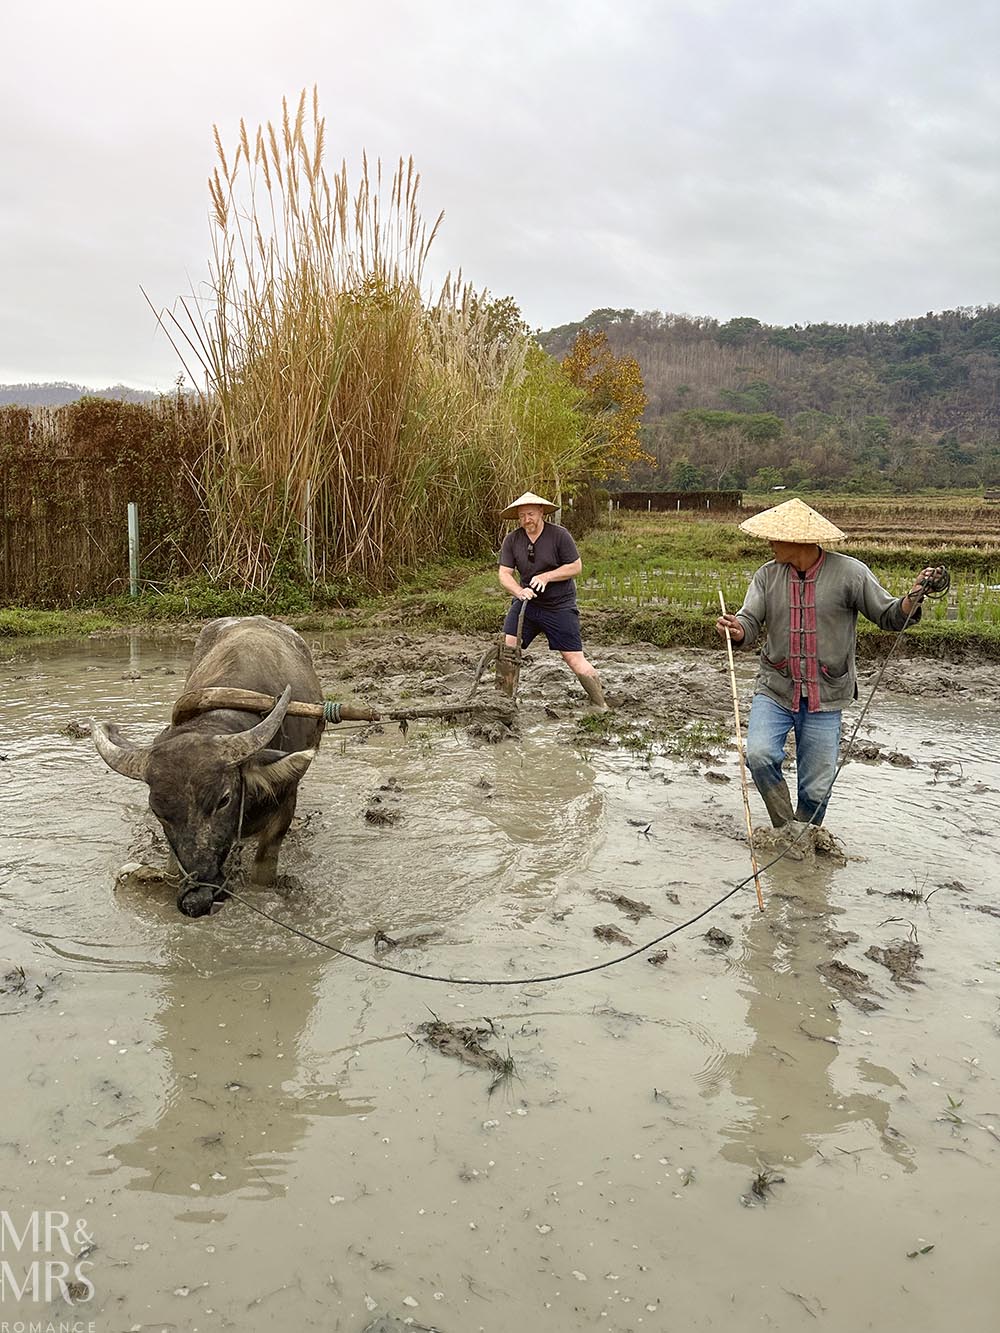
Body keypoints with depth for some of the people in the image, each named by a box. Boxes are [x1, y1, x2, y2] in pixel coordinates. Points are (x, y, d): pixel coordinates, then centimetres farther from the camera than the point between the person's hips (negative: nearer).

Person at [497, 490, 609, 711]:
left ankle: (600, 705, 14)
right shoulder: (512, 540, -1)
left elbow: (576, 566, -8)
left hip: (560, 606, -3)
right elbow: (504, 573, -4)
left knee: (575, 660, -4)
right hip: (526, 603, 3)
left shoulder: (559, 535, -10)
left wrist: (546, 577, -20)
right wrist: (519, 591, -24)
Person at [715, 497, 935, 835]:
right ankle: (787, 829, 1)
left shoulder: (849, 572, -7)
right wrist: (737, 630, -28)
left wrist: (912, 600, -23)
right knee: (759, 754, -22)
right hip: (775, 690, 2)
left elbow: (889, 616, -1)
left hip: (825, 697, -1)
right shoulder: (768, 575, 1)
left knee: (816, 788, 5)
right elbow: (750, 622, -4)